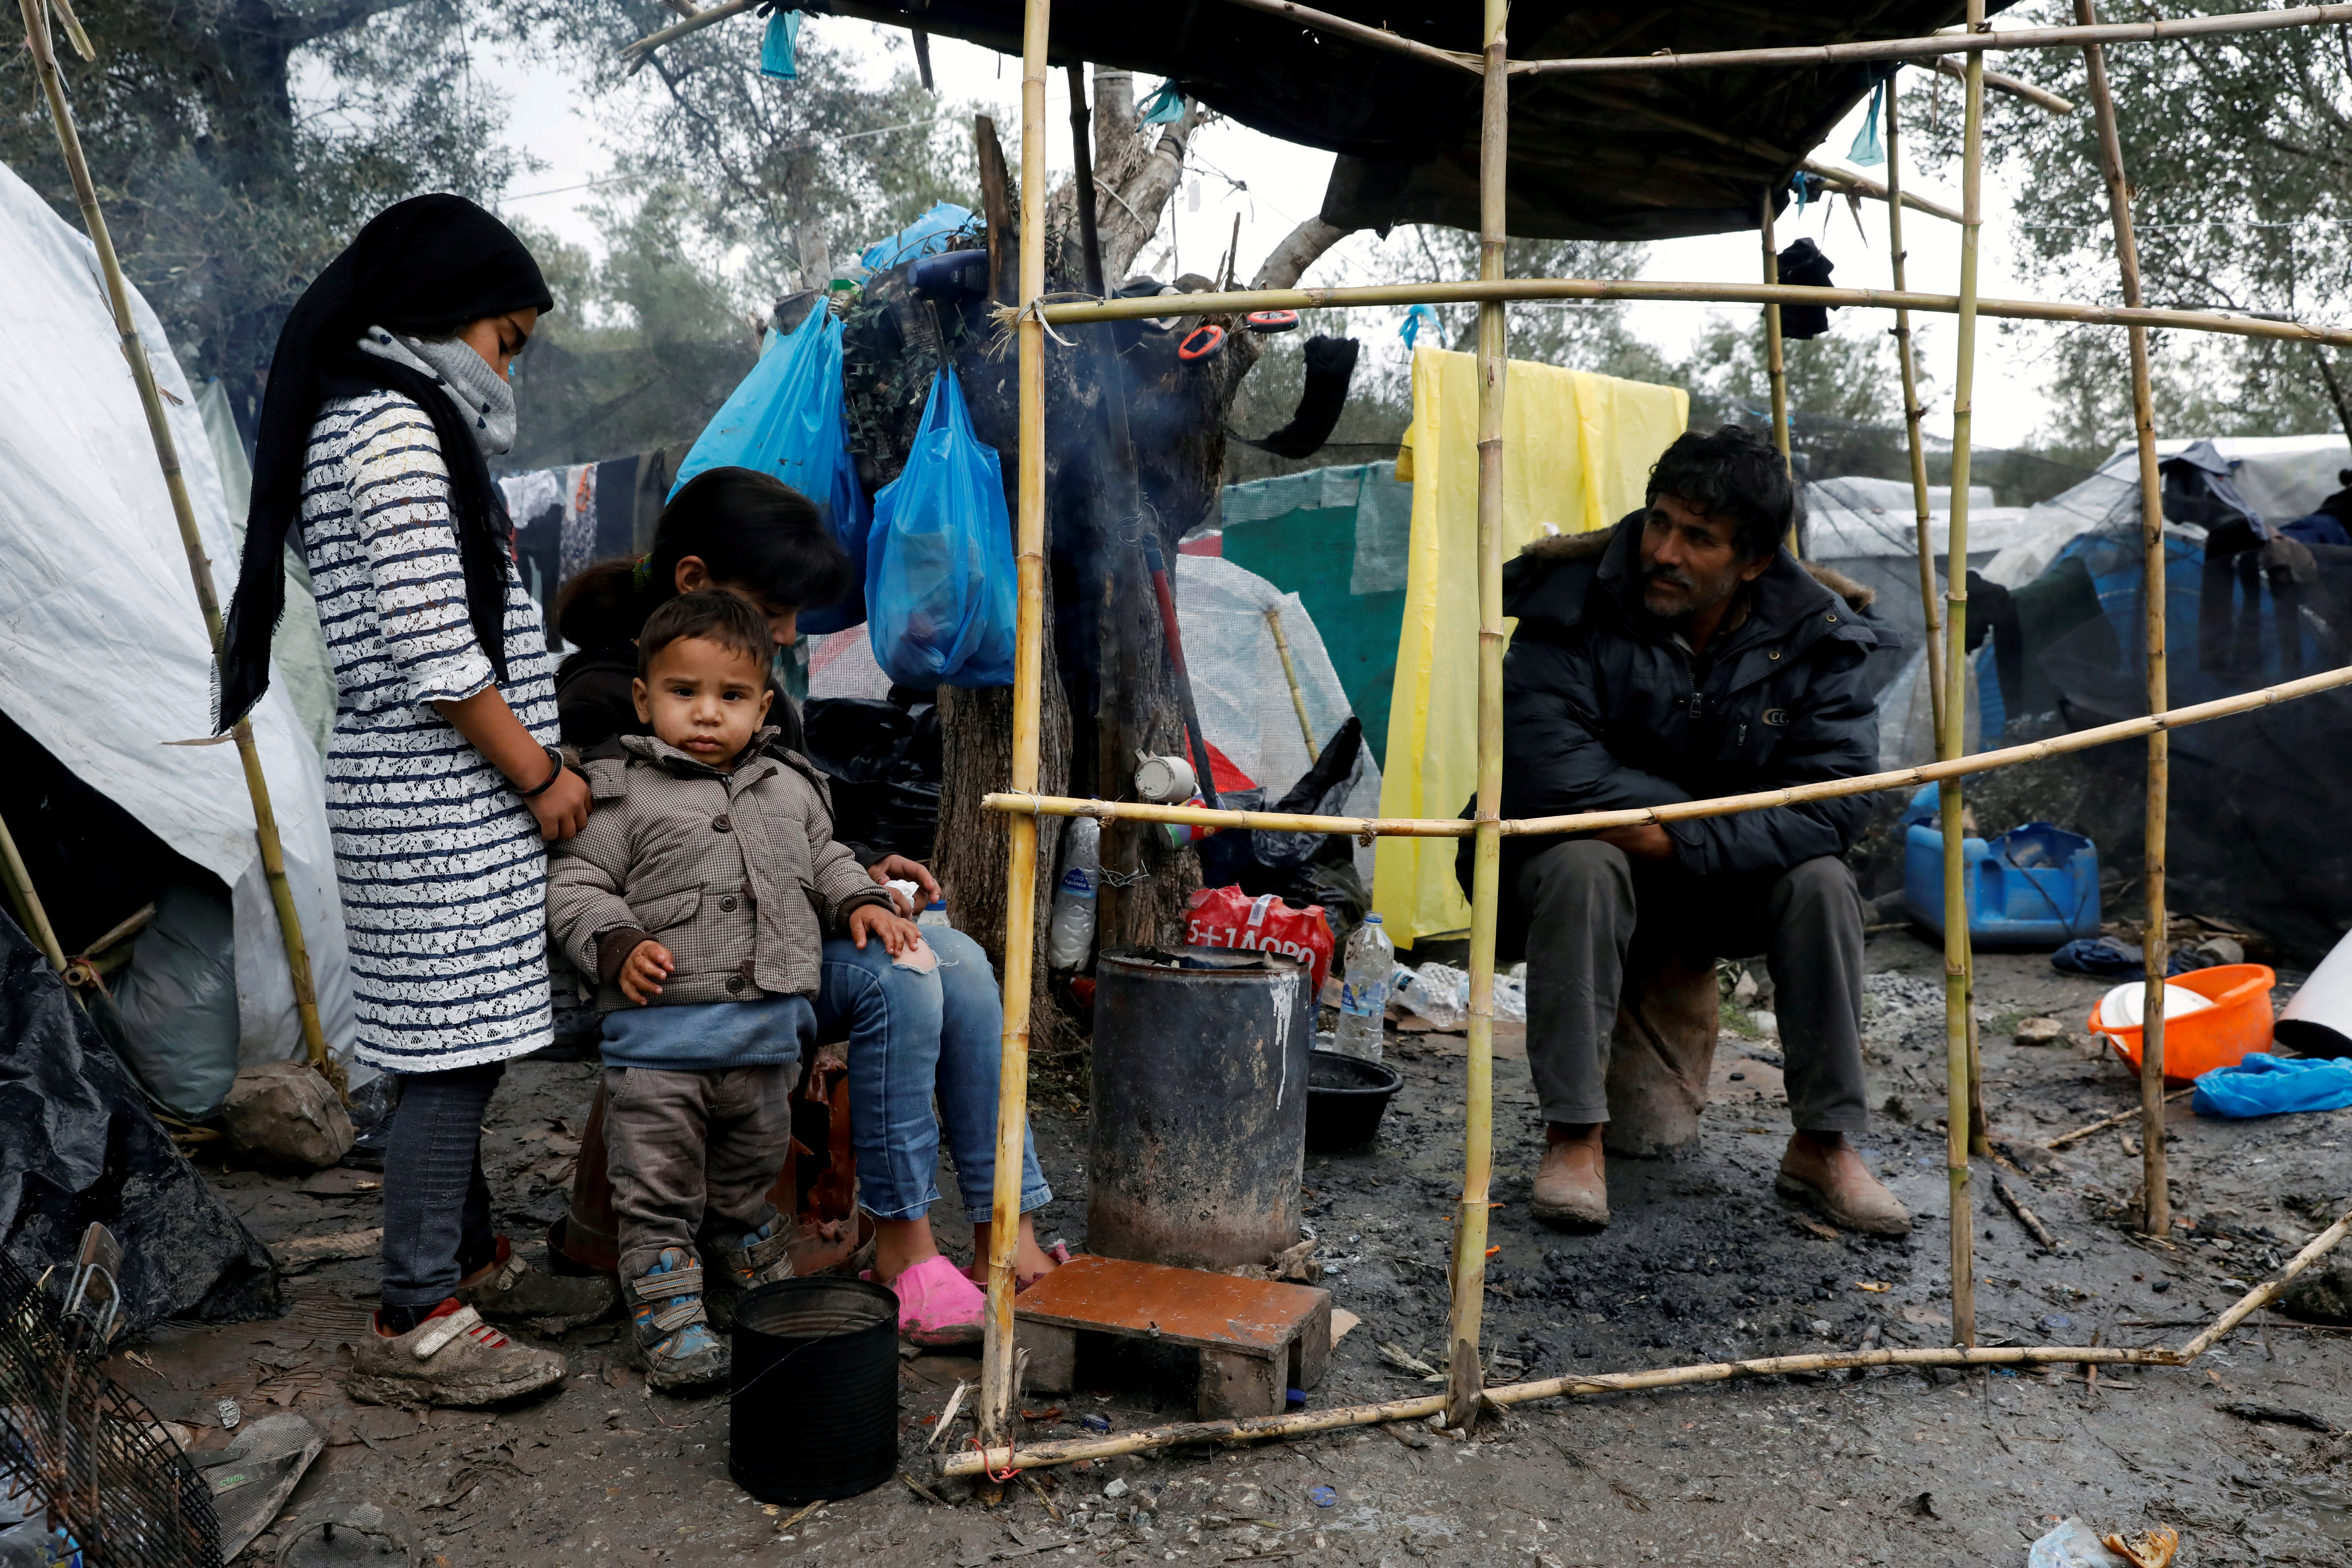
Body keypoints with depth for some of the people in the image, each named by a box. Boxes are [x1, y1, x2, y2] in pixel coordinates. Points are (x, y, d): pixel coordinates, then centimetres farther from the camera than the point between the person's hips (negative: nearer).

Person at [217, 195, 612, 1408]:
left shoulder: (380, 418, 20)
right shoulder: (391, 424, -13)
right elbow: (434, 649, -20)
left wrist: (533, 764, 16)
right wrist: (540, 774, -11)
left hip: (443, 789, 10)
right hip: (441, 787, -10)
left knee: (457, 1045, 16)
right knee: (453, 1049, -5)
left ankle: (470, 1263, 28)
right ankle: (414, 1326, 4)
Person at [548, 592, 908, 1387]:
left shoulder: (790, 786, 10)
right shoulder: (621, 792, -5)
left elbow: (825, 860, 24)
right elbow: (575, 885, -6)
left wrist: (861, 901, 7)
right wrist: (617, 943, -21)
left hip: (768, 1033, 5)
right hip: (659, 1032, -4)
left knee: (748, 1185, 22)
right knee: (658, 1194, 3)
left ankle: (760, 1288, 40)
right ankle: (667, 1316, 15)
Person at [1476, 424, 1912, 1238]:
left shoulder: (1814, 635, -11)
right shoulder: (1576, 601, -18)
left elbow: (1836, 799, -19)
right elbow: (1541, 765, -27)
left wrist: (1684, 840, -28)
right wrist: (1690, 809, -22)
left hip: (1724, 887, 3)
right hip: (1587, 858, -2)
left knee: (1822, 880, -24)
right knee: (1582, 867, -35)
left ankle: (1822, 1145, -12)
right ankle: (1573, 1133, -27)